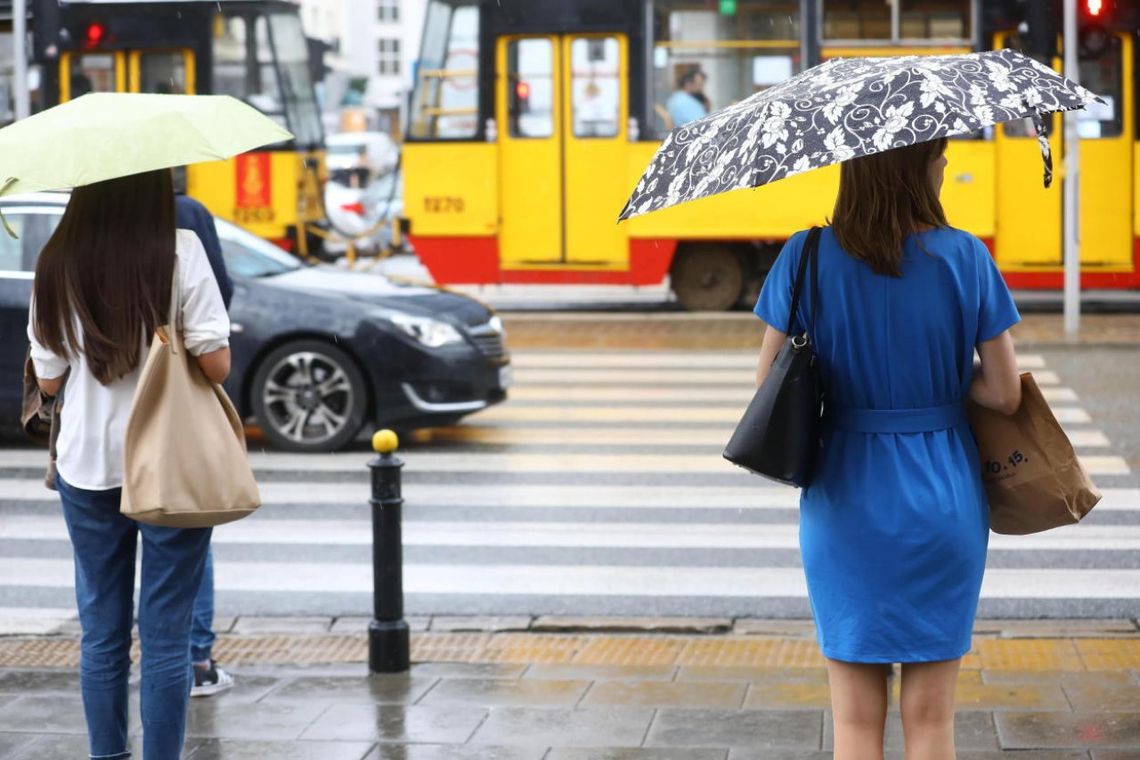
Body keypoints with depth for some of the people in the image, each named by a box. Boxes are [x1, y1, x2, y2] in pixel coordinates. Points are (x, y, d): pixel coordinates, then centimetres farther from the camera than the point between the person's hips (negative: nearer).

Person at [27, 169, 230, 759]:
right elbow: (215, 364, -13)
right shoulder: (179, 251, -11)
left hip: (87, 467, 3)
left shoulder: (57, 265, -1)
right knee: (165, 635, 3)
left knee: (101, 633, 13)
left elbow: (47, 380, 4)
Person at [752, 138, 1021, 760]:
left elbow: (768, 384, -2)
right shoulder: (964, 257, -8)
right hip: (941, 499, 0)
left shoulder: (807, 258, -7)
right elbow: (1005, 394, -5)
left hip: (845, 503, 0)